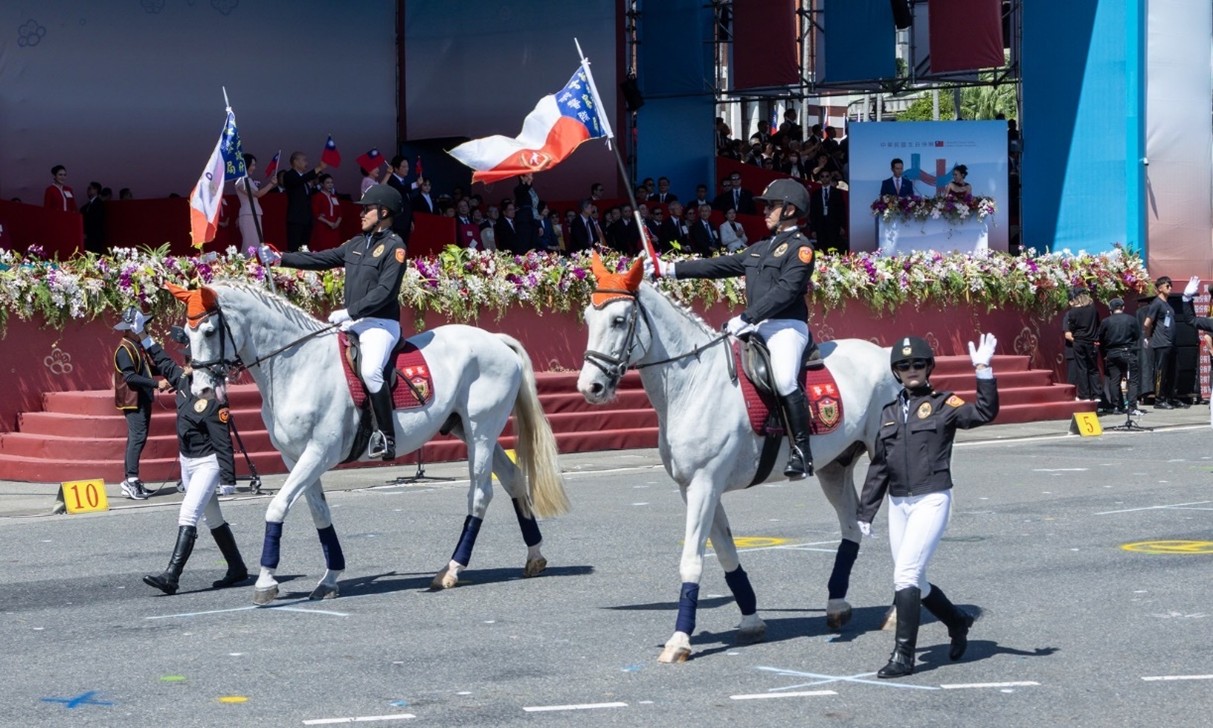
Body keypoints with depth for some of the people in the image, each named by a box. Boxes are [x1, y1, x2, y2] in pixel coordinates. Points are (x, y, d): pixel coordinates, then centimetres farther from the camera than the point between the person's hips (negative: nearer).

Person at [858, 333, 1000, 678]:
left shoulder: (943, 404, -1)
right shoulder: (889, 413, 13)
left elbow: (985, 413, -19)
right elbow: (878, 467, 16)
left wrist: (983, 371, -28)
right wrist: (865, 513, 14)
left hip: (932, 501, -6)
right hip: (898, 505, 6)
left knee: (905, 575, -15)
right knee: (912, 582, 12)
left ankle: (904, 656, -10)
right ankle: (957, 622, 37)